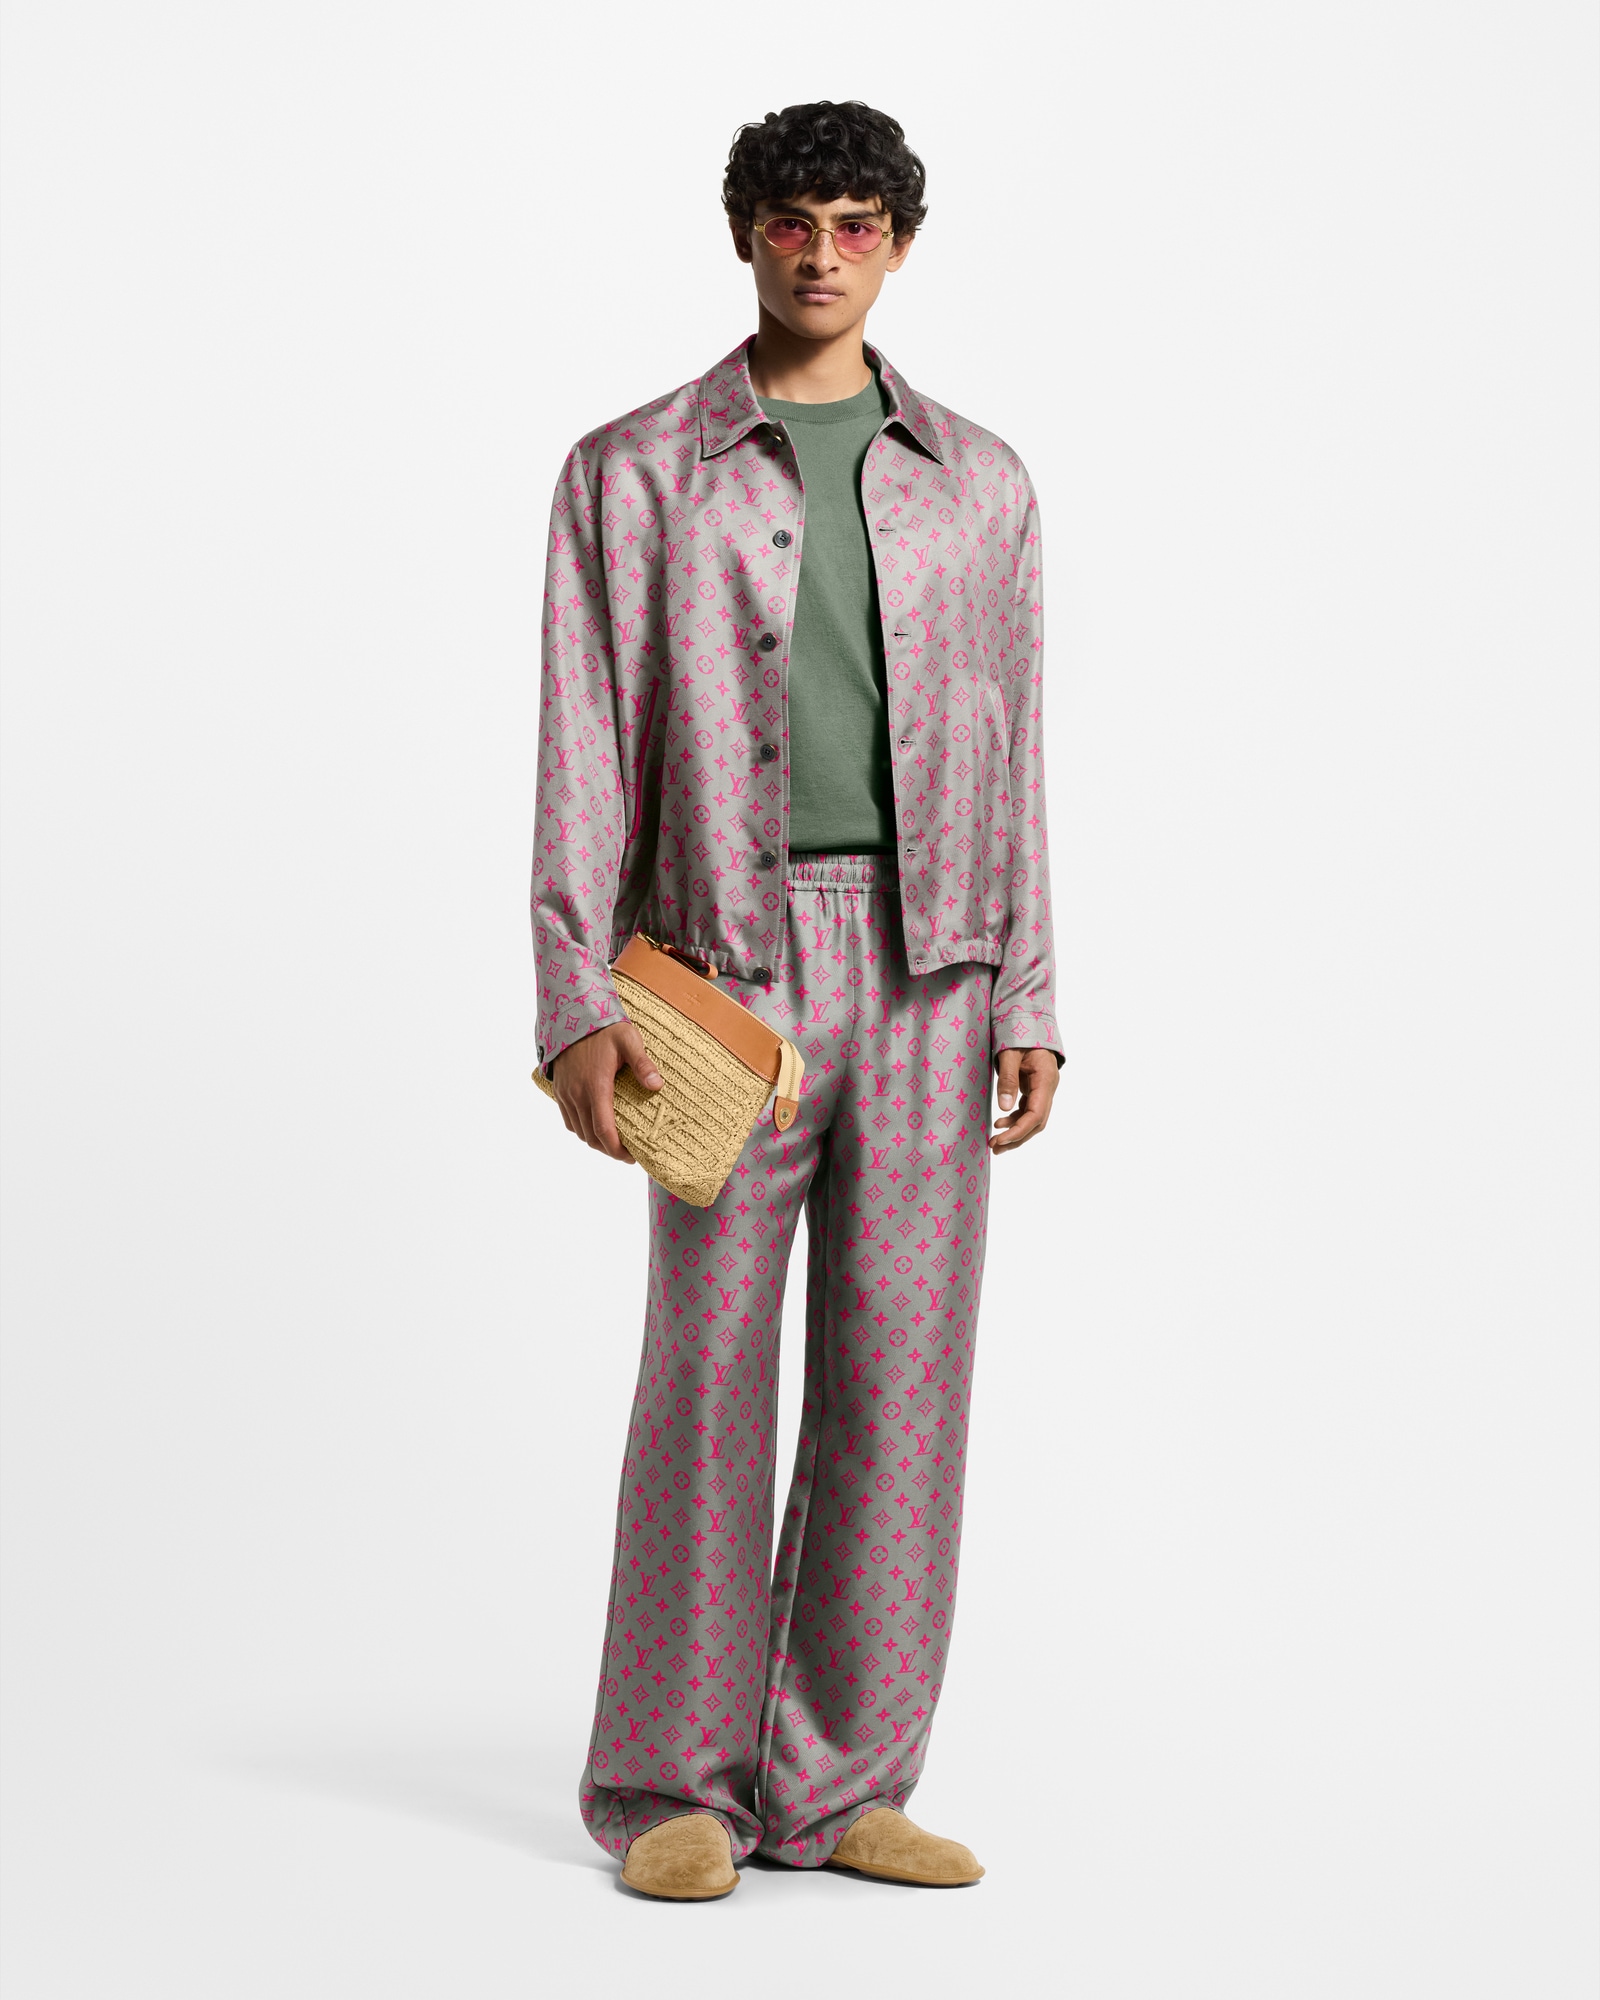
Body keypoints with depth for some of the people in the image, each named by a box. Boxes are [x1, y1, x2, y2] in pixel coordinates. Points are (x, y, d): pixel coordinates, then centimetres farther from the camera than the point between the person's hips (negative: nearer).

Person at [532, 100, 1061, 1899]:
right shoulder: (633, 472, 4)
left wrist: (1029, 1004, 4)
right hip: (731, 958, -3)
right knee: (709, 1369, -3)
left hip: (927, 964, 3)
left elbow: (1007, 754, 11)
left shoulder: (977, 482, 12)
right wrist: (575, 1002, -10)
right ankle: (676, 1785, 8)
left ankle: (838, 1788, 10)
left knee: (901, 1376, 1)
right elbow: (585, 746, -1)